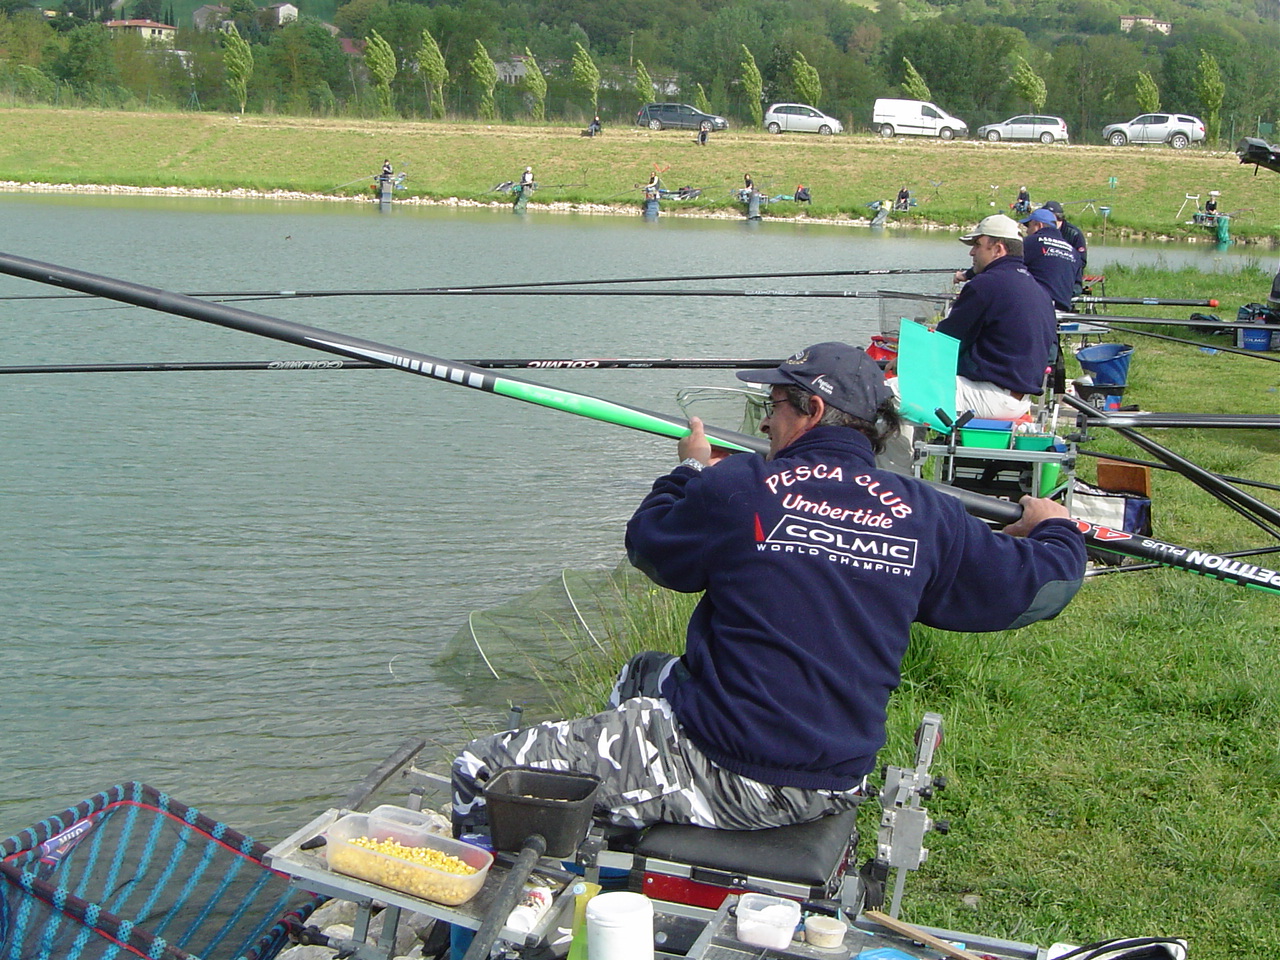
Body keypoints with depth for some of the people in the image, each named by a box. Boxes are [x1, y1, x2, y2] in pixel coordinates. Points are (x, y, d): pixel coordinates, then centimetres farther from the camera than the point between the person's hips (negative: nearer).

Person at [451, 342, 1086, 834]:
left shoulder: (736, 489, -15)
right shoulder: (925, 514, -4)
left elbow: (649, 544, 3)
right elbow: (1042, 585, 7)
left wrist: (690, 469, 22)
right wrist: (1053, 530, 29)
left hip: (731, 780, -7)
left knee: (481, 772, 3)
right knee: (641, 673, 34)